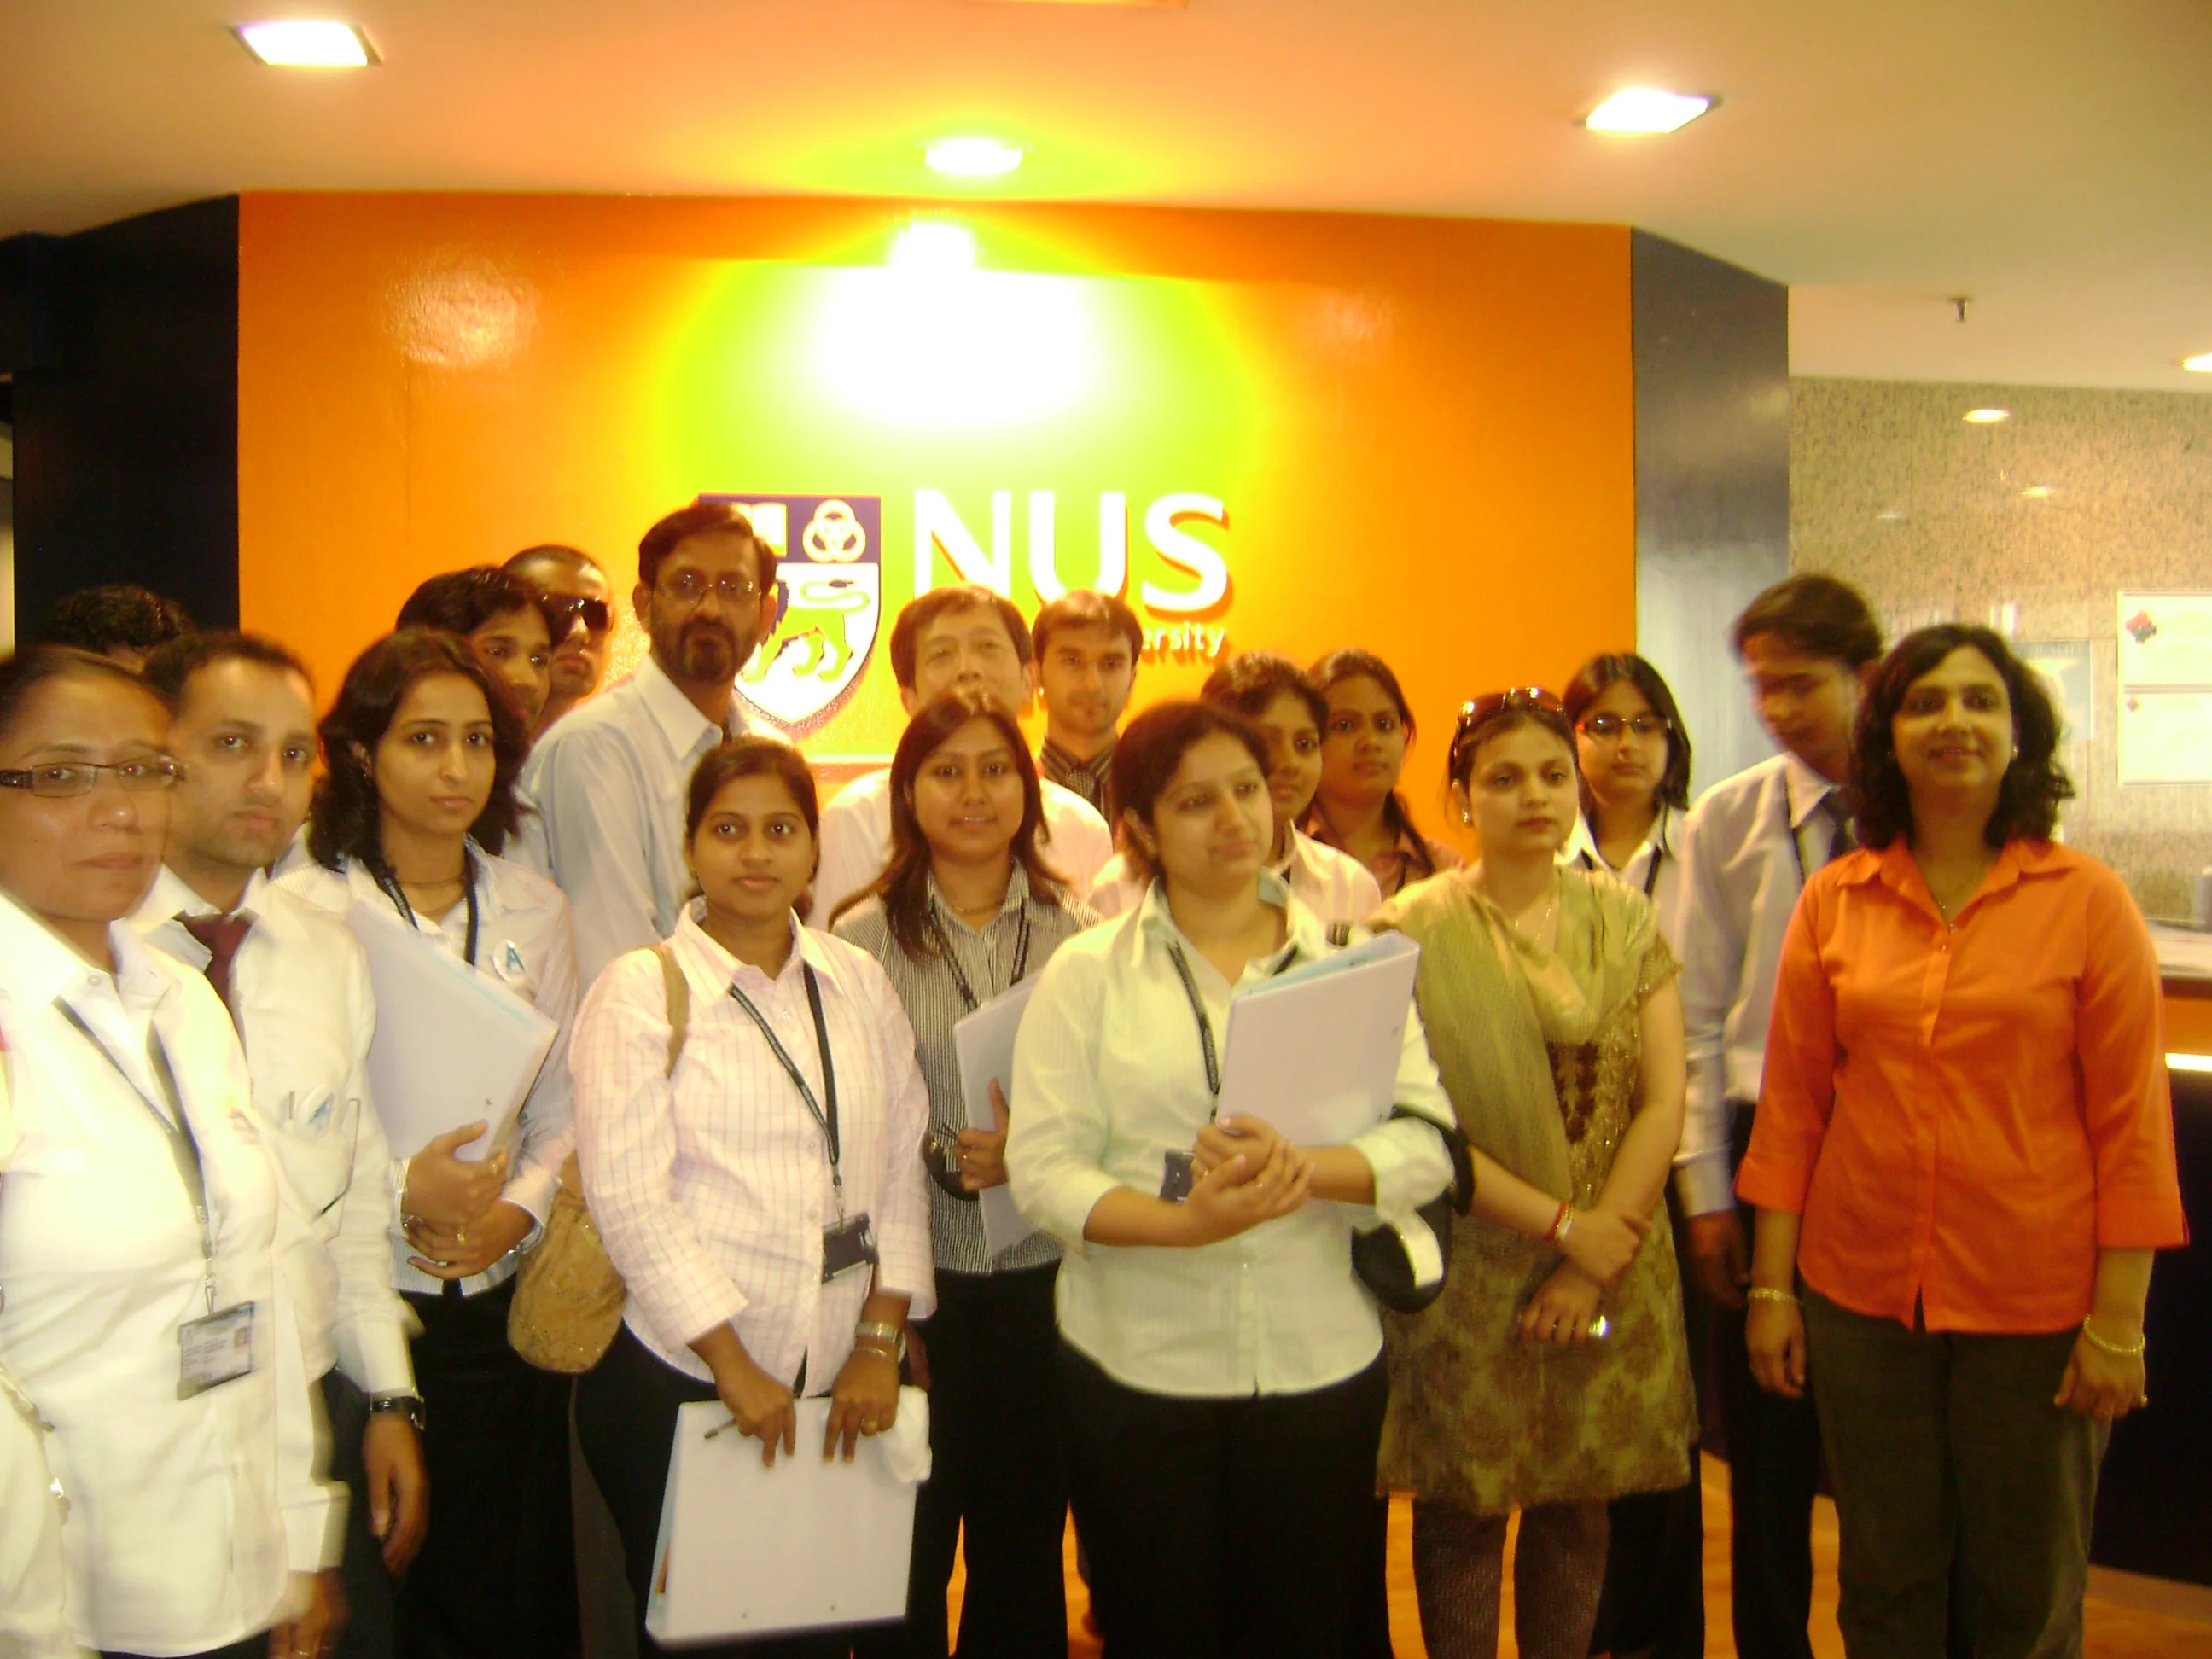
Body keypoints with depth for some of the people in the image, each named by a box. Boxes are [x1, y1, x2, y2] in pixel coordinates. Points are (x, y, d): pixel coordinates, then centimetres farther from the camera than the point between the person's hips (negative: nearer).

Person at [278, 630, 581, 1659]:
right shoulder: (306, 908, -7)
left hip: (506, 1297, 4)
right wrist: (402, 1194, -18)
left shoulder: (532, 909, 8)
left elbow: (563, 1109, 9)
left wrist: (517, 1209, -7)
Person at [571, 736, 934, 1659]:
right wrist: (734, 1368, -11)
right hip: (678, 1382, -3)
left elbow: (901, 1167, 7)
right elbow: (629, 1198, -10)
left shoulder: (858, 983, 7)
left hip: (840, 1385, 3)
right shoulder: (640, 991, -4)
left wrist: (880, 1341, -1)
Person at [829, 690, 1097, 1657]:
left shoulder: (1080, 935, 1)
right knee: (909, 1551, 11)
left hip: (1044, 1275, 2)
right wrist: (944, 1159, -18)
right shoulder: (862, 939, -3)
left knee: (1027, 1542, 15)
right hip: (915, 1277, -1)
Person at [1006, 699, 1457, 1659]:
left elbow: (1426, 1142, -3)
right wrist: (1182, 1222, -23)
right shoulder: (1086, 973, 0)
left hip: (1323, 1364, 2)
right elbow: (1041, 1166, -8)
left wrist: (1306, 1168, -22)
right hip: (1137, 1371, -1)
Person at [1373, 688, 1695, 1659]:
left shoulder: (1621, 916, 4)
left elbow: (1663, 1101, -1)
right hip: (1471, 1274, -3)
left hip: (1611, 1271, 3)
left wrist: (1594, 1265, -9)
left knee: (1579, 1506, 13)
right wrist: (1563, 1226, -14)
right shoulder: (1414, 932, -7)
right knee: (1464, 1507, 8)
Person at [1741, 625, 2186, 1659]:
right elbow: (1791, 1104, 3)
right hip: (1862, 1294, 2)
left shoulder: (2087, 900, -5)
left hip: (2034, 1301, -2)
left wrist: (2119, 1322, -8)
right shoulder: (1835, 900, 1)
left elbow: (2130, 1121, -5)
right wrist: (1771, 1286, 2)